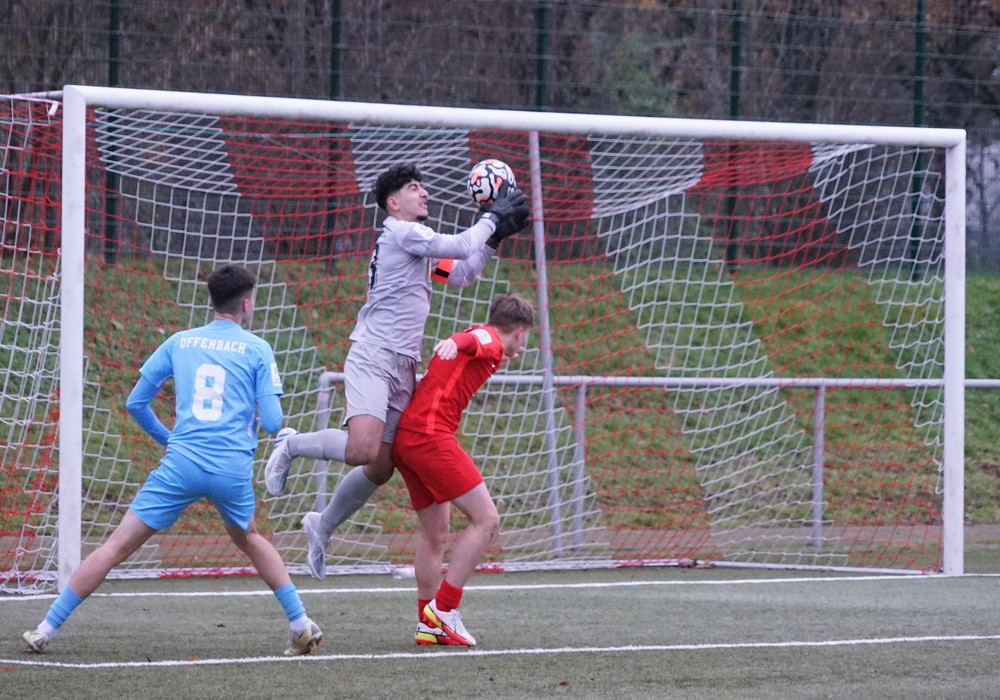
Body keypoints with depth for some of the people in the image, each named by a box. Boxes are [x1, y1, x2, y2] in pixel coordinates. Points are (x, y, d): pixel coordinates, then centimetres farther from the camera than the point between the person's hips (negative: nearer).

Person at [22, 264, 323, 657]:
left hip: (182, 463, 0)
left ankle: (46, 629, -1)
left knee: (118, 545, 1)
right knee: (248, 539, 29)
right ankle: (301, 624, 25)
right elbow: (272, 422, 2)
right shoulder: (258, 350, 6)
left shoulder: (179, 342, 12)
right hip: (234, 469, 0)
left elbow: (135, 403, 15)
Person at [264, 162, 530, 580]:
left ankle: (322, 527, 26)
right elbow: (460, 247, -14)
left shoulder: (416, 243, 21)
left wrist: (493, 237, 19)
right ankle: (291, 444, -3)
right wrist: (491, 219, 1)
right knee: (363, 450, -28)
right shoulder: (400, 232, -7)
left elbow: (462, 274, 29)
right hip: (372, 360, -10)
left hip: (402, 369, 10)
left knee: (380, 469, 8)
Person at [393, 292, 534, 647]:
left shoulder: (483, 345, 24)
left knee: (435, 533, 16)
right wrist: (456, 342, -47)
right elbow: (472, 339, -28)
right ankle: (443, 609, -10)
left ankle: (428, 624, 17)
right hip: (430, 434, -10)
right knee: (486, 520, -10)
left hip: (405, 435, 10)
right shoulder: (490, 340, -4)